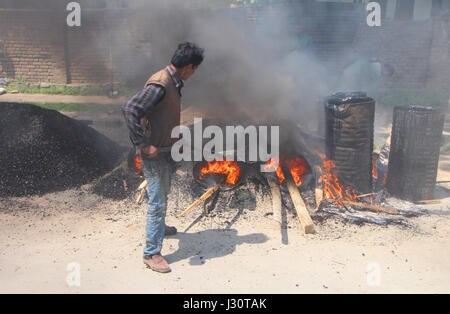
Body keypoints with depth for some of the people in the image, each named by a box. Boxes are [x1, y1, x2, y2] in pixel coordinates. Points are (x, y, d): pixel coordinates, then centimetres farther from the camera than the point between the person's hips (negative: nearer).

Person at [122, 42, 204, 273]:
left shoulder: (173, 83, 7)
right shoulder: (160, 85, -25)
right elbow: (130, 109, -32)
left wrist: (175, 139, 18)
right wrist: (142, 144, -31)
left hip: (164, 149, 10)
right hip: (154, 153, -10)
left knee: (163, 193, 27)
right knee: (157, 202, -3)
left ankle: (159, 227, 50)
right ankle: (151, 253, 10)